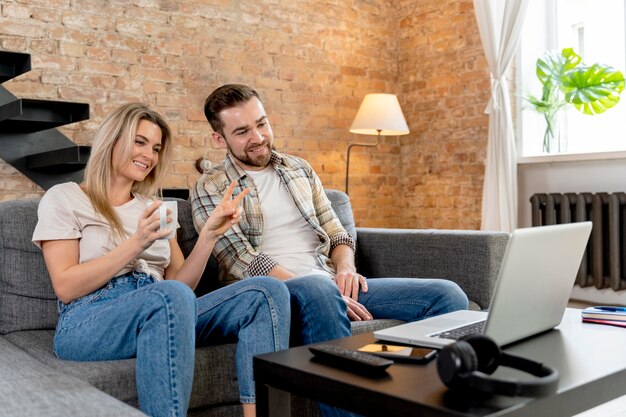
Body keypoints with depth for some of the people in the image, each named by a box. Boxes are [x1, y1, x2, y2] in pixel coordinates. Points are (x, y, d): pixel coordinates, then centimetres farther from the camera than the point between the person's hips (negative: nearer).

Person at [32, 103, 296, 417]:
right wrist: (136, 244, -13)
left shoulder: (152, 207, 22)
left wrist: (209, 233, -2)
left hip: (160, 316, 6)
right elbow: (65, 288, -6)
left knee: (266, 291, -18)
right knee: (170, 296, -39)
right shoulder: (64, 197, 7)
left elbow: (182, 284, 12)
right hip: (88, 325, -5)